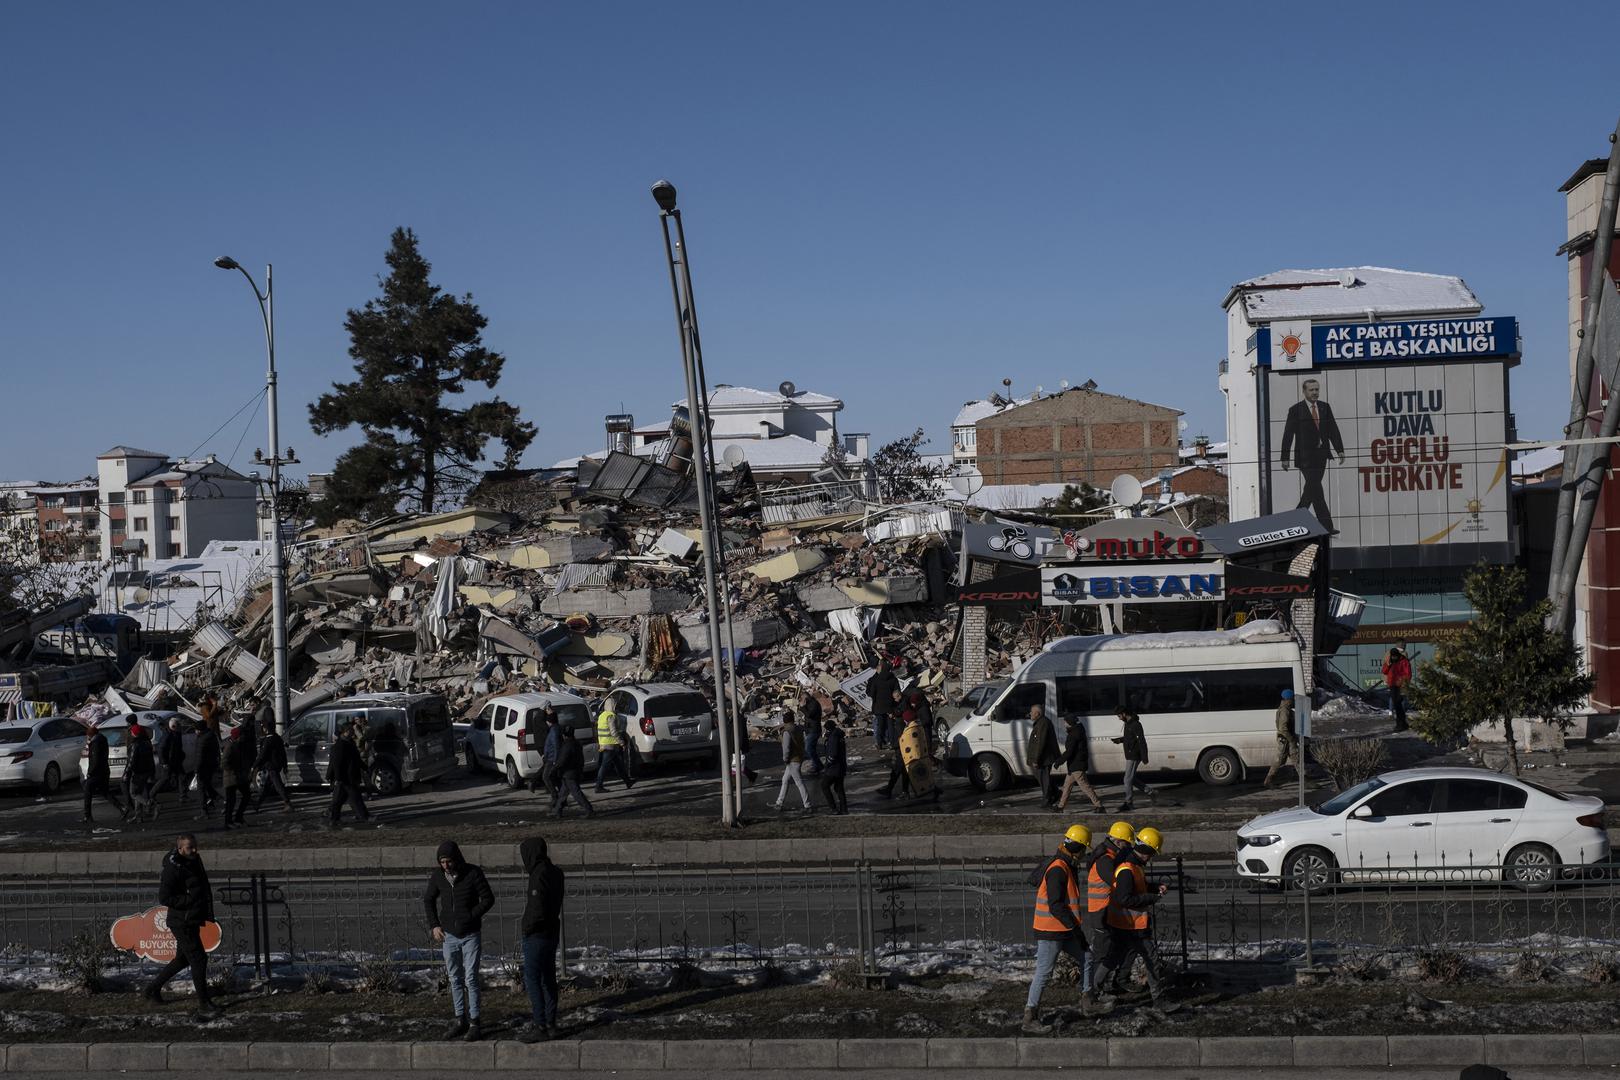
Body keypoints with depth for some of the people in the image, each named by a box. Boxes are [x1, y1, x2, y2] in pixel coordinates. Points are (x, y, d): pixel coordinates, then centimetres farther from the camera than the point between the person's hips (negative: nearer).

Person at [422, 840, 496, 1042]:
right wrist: (434, 925, 4)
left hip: (471, 935, -4)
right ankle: (460, 1021, 19)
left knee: (470, 979, -5)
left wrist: (470, 917, -15)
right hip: (449, 936, 4)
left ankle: (474, 1024, 0)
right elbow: (428, 900, 13)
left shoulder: (473, 873, -14)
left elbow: (488, 899, -8)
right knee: (455, 980, 10)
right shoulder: (437, 876, -3)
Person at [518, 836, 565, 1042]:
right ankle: (550, 1024, 18)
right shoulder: (554, 872, 7)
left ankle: (540, 1027, -3)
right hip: (552, 933, 9)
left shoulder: (539, 876, -22)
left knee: (532, 980, -4)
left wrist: (528, 928, -10)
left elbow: (538, 911, -26)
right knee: (548, 979, 13)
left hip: (537, 936, -9)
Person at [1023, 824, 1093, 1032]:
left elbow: (1033, 878, 21)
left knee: (1086, 959, 16)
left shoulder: (1058, 864, 9)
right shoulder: (1058, 870, -22)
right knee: (1043, 972, -7)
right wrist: (1076, 928, -20)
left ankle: (1086, 999, 31)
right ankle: (1029, 1018, -3)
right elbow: (1055, 907, -25)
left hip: (1065, 930, 10)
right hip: (1050, 931, -10)